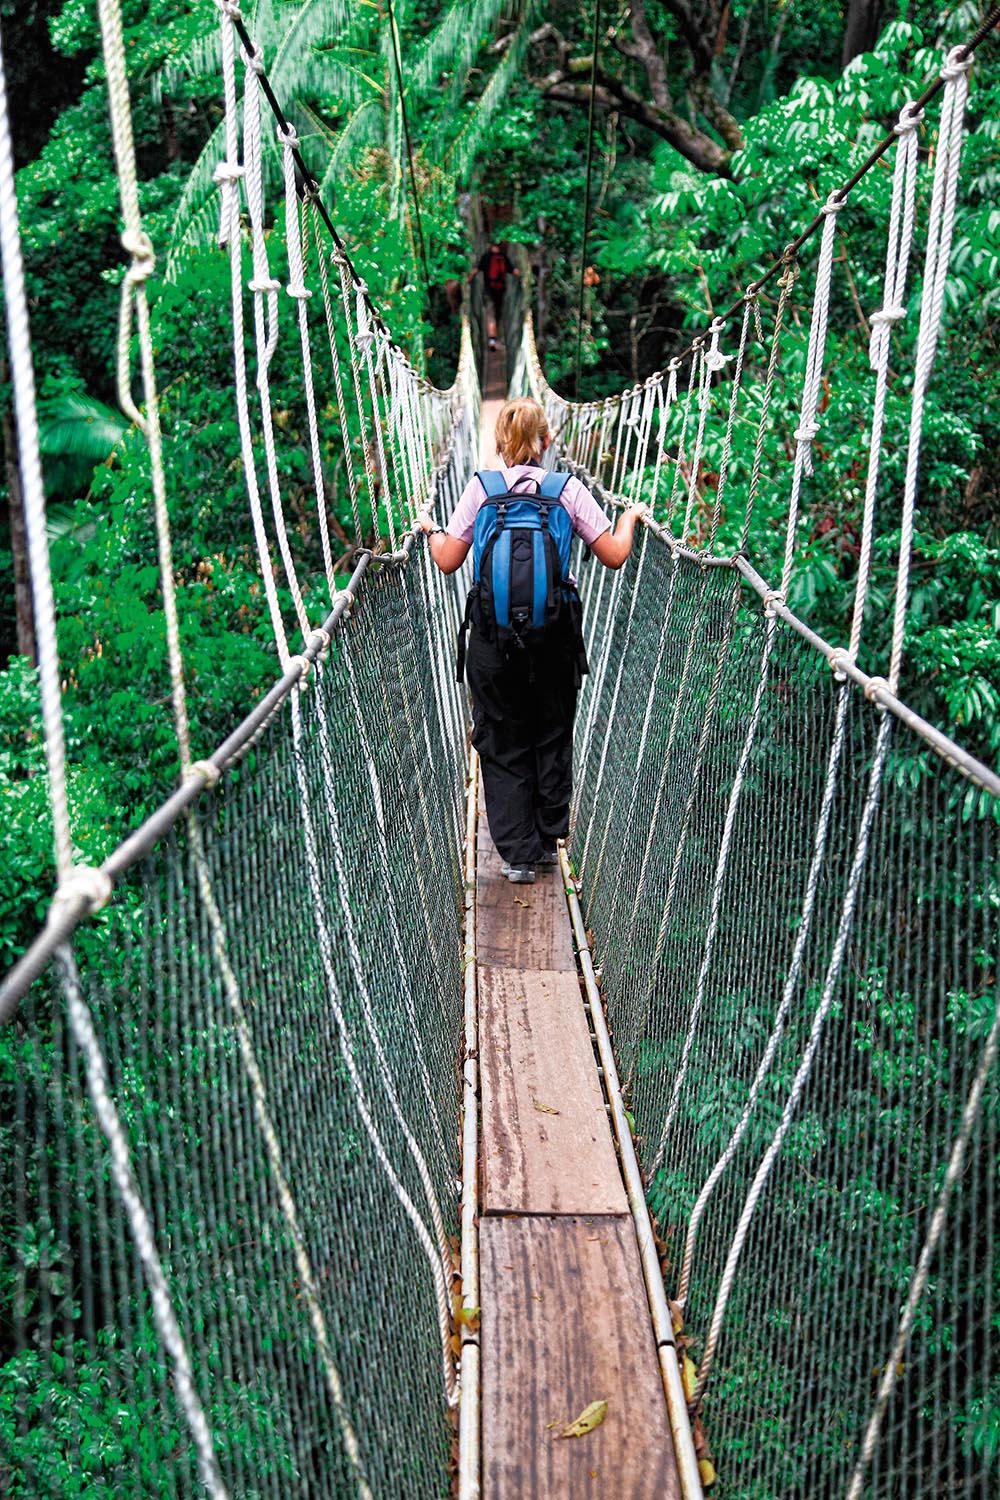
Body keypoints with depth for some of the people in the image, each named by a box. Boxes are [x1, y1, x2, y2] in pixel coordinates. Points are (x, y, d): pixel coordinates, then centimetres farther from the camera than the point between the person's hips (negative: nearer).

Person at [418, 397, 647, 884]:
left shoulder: (480, 488, -3)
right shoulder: (570, 489, -3)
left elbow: (448, 562, -2)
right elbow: (614, 556, -1)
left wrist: (430, 530, 19)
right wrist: (630, 515, 19)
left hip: (493, 634, -1)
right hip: (556, 633, 1)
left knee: (502, 744, 11)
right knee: (552, 739, 18)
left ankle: (517, 854, 10)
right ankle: (548, 844, 27)